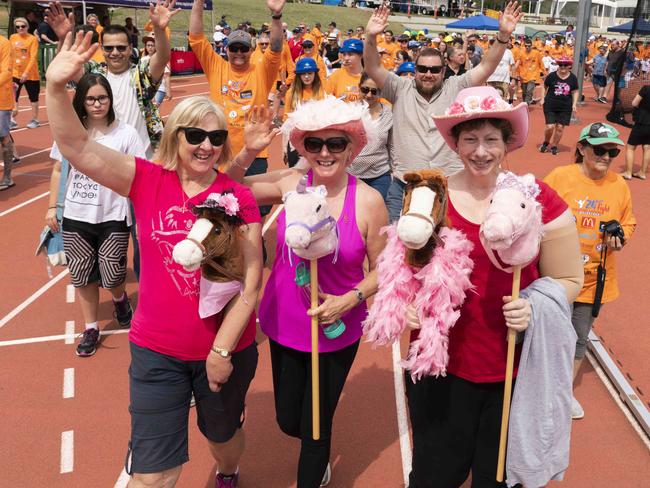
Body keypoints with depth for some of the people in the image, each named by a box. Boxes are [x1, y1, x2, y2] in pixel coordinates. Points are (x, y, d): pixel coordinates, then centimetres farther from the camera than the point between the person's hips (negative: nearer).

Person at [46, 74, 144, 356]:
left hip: (112, 218, -2)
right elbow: (58, 171, 10)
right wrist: (52, 207, 8)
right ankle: (91, 328, 30)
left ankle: (120, 299, 39)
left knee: (111, 278, 2)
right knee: (83, 277, 11)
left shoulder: (125, 133, -6)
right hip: (76, 217, 3)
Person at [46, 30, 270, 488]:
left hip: (227, 348, 0)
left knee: (223, 432, 27)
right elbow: (78, 148, -16)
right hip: (157, 351, 0)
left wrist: (223, 350, -12)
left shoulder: (238, 197, -10)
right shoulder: (148, 181, -6)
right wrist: (57, 87, -31)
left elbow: (251, 282, -11)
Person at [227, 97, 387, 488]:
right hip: (284, 323, 3)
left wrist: (349, 300, -22)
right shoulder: (289, 183, -10)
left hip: (337, 330, -2)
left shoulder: (368, 201, -16)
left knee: (316, 425, 13)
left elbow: (382, 269, -7)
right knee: (288, 421, 19)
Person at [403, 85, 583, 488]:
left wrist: (535, 307, -19)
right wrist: (407, 304, -12)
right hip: (441, 362, 1)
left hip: (516, 367, 0)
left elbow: (569, 279, 0)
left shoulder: (539, 200, -8)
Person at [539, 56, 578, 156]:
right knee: (550, 127, -7)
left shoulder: (573, 78, 0)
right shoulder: (552, 76, -5)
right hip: (550, 105, -2)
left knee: (560, 127, 4)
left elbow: (575, 91, 7)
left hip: (565, 107, 2)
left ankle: (554, 146, 22)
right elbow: (545, 87, 9)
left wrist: (574, 104, -2)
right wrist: (543, 98, 0)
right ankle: (545, 142, 22)